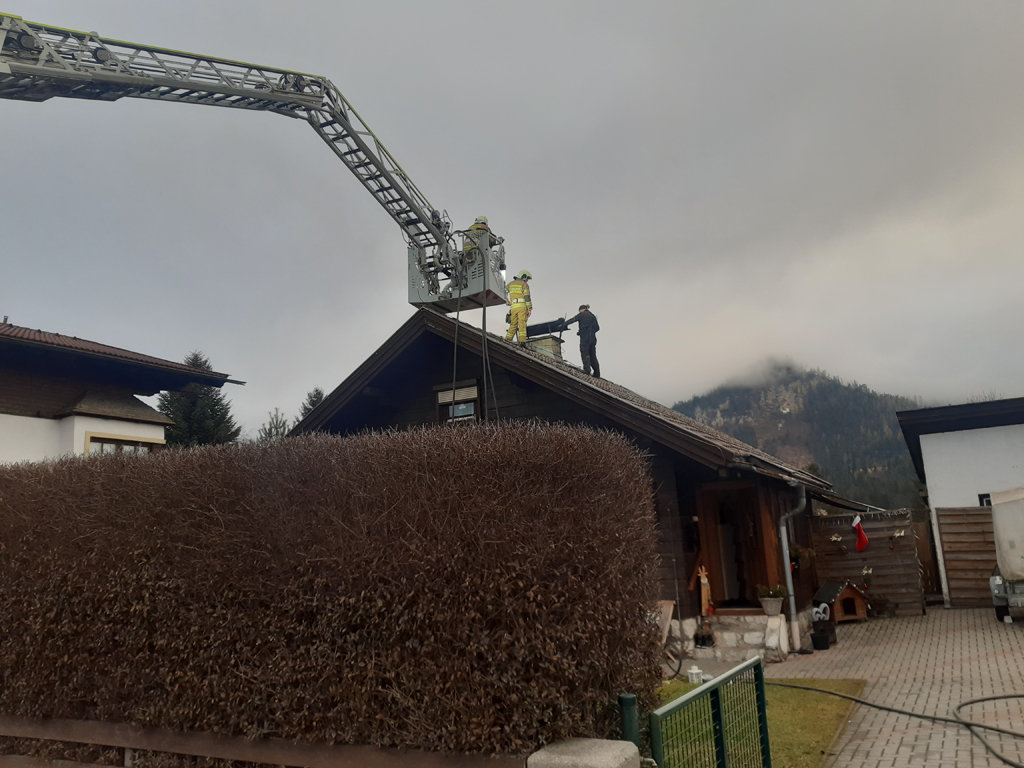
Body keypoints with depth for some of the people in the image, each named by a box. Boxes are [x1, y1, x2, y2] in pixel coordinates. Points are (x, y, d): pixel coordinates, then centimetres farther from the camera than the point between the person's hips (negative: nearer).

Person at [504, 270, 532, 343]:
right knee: (522, 324, -7)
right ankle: (522, 341, -16)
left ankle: (507, 340, -2)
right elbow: (527, 296, -7)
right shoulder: (524, 284, 3)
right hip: (522, 306, -4)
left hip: (513, 307, 4)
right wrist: (530, 309, -9)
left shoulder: (510, 284, 19)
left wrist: (508, 303, 30)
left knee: (513, 324, 9)